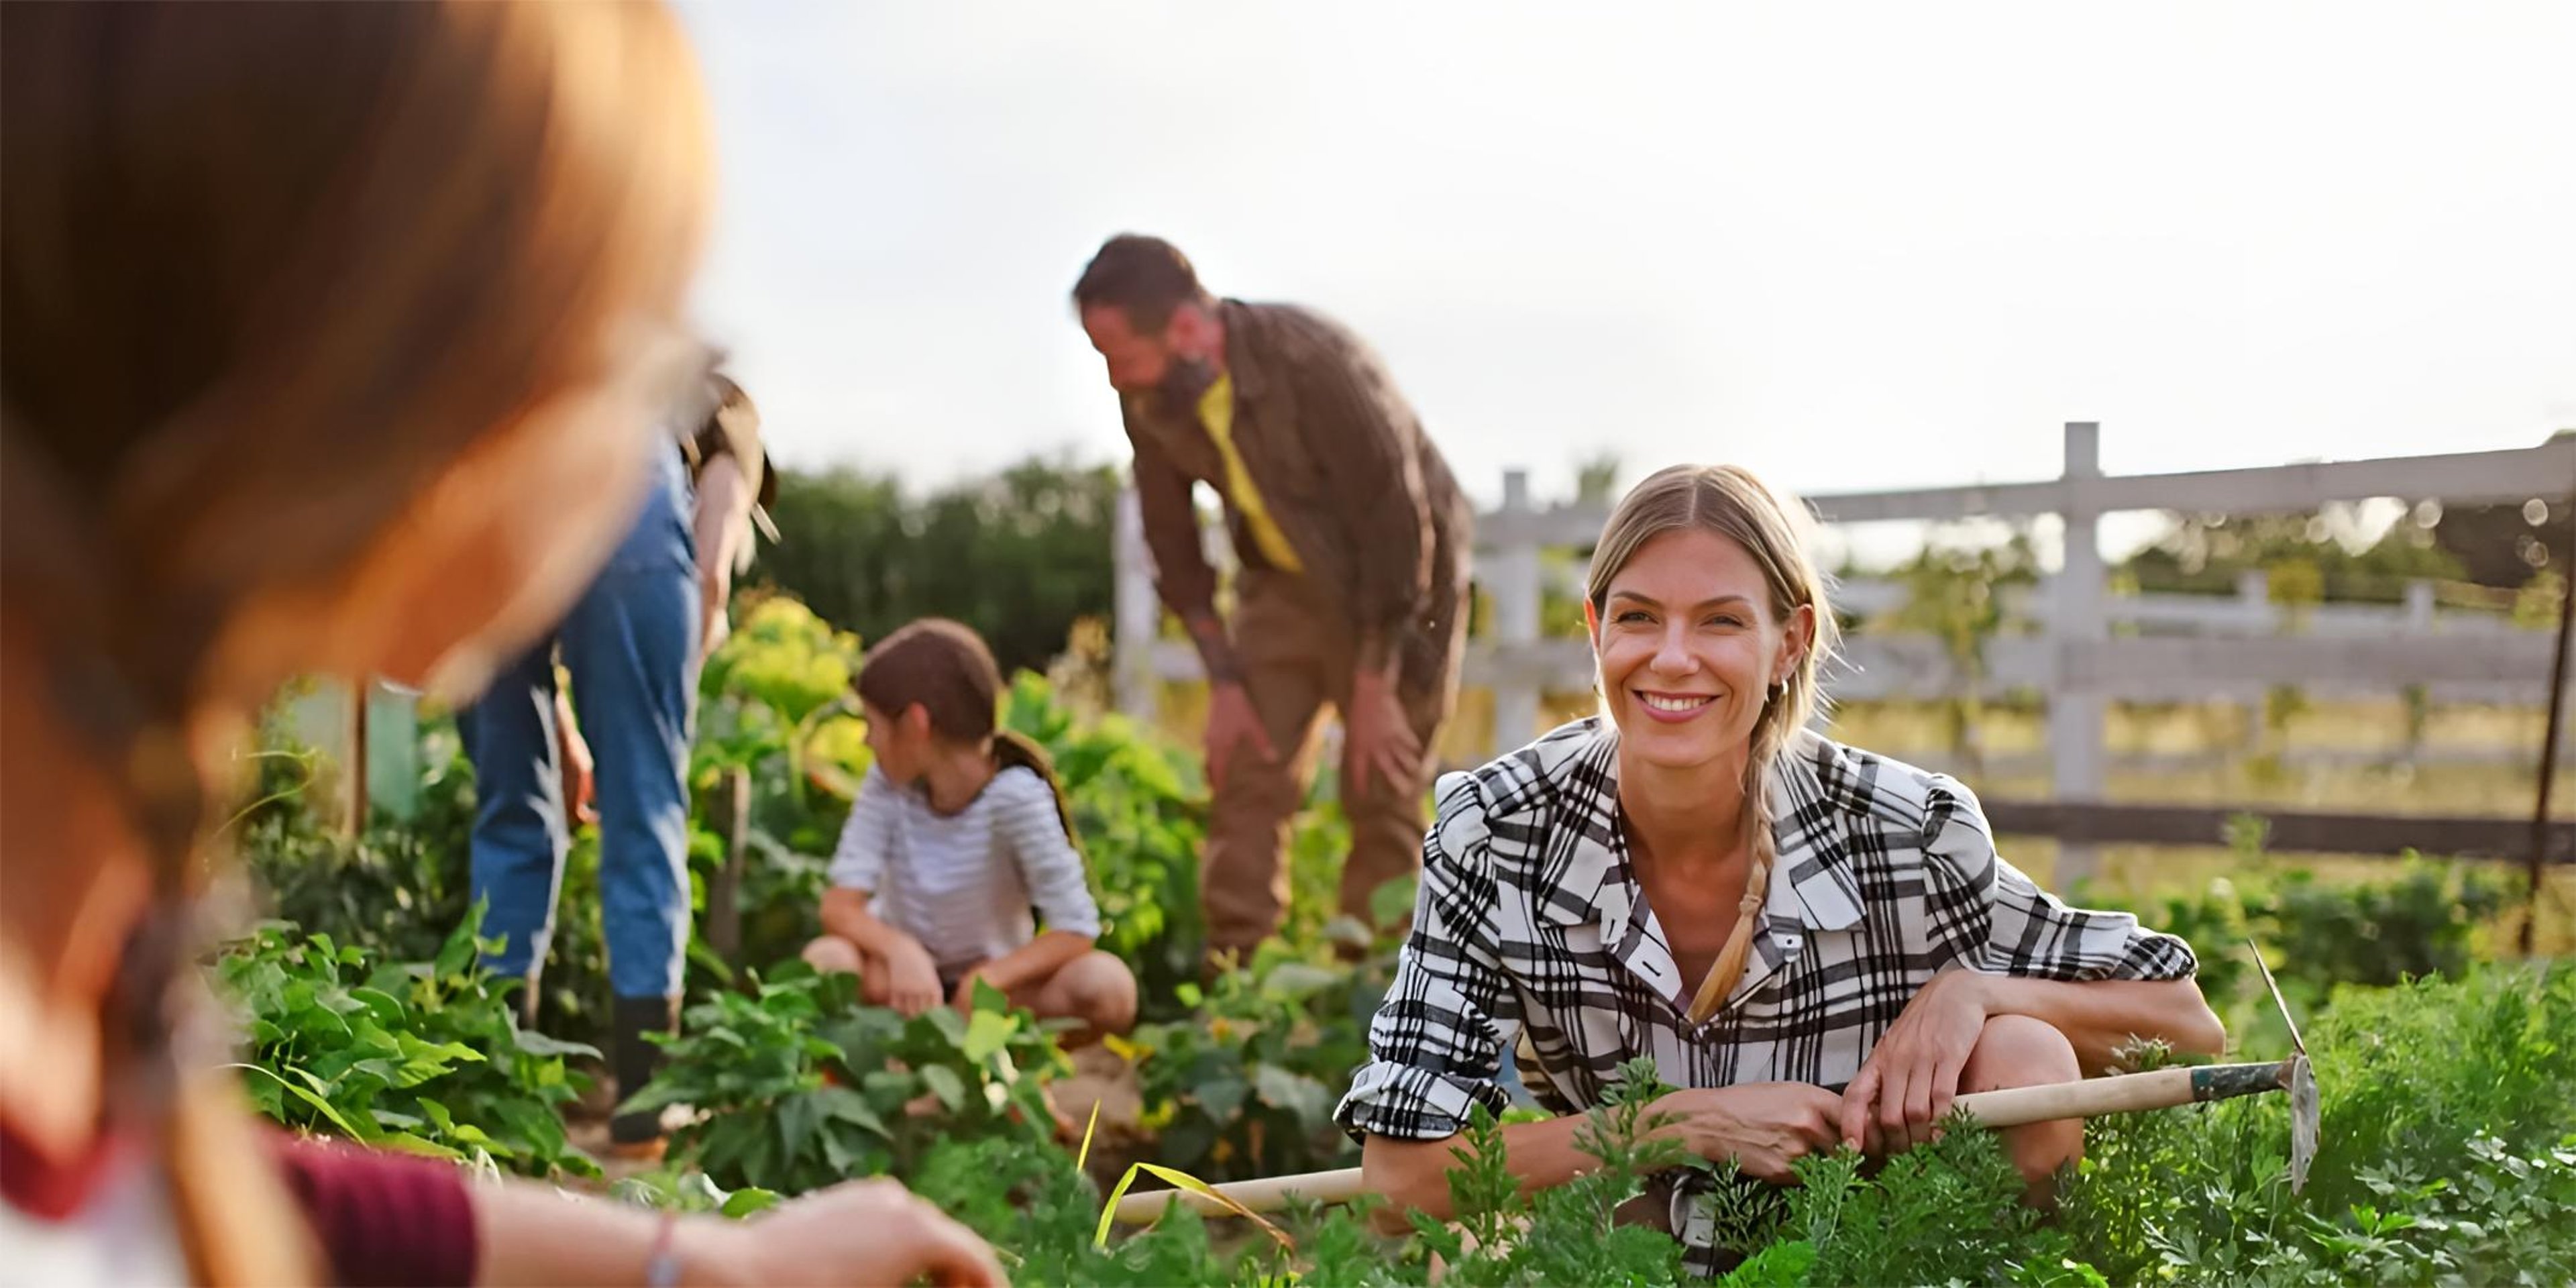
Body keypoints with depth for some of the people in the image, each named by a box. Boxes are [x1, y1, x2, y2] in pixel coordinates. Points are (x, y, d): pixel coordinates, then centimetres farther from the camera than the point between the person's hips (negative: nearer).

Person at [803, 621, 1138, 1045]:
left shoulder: (1016, 795, -20)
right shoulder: (888, 784, -11)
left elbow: (1076, 931, -21)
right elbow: (840, 904, -17)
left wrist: (987, 979, -33)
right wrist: (900, 951, -37)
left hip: (988, 977, -2)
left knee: (1108, 986, -31)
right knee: (825, 962, -33)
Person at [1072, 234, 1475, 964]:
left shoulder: (1317, 365, -32)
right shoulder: (1149, 401, -14)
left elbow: (1400, 527, -26)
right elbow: (1172, 541, -1)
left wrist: (1373, 691, -22)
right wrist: (1223, 681, -5)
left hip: (1399, 583, -5)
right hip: (1284, 581, 5)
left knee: (1383, 795, -5)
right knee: (1247, 775, -4)